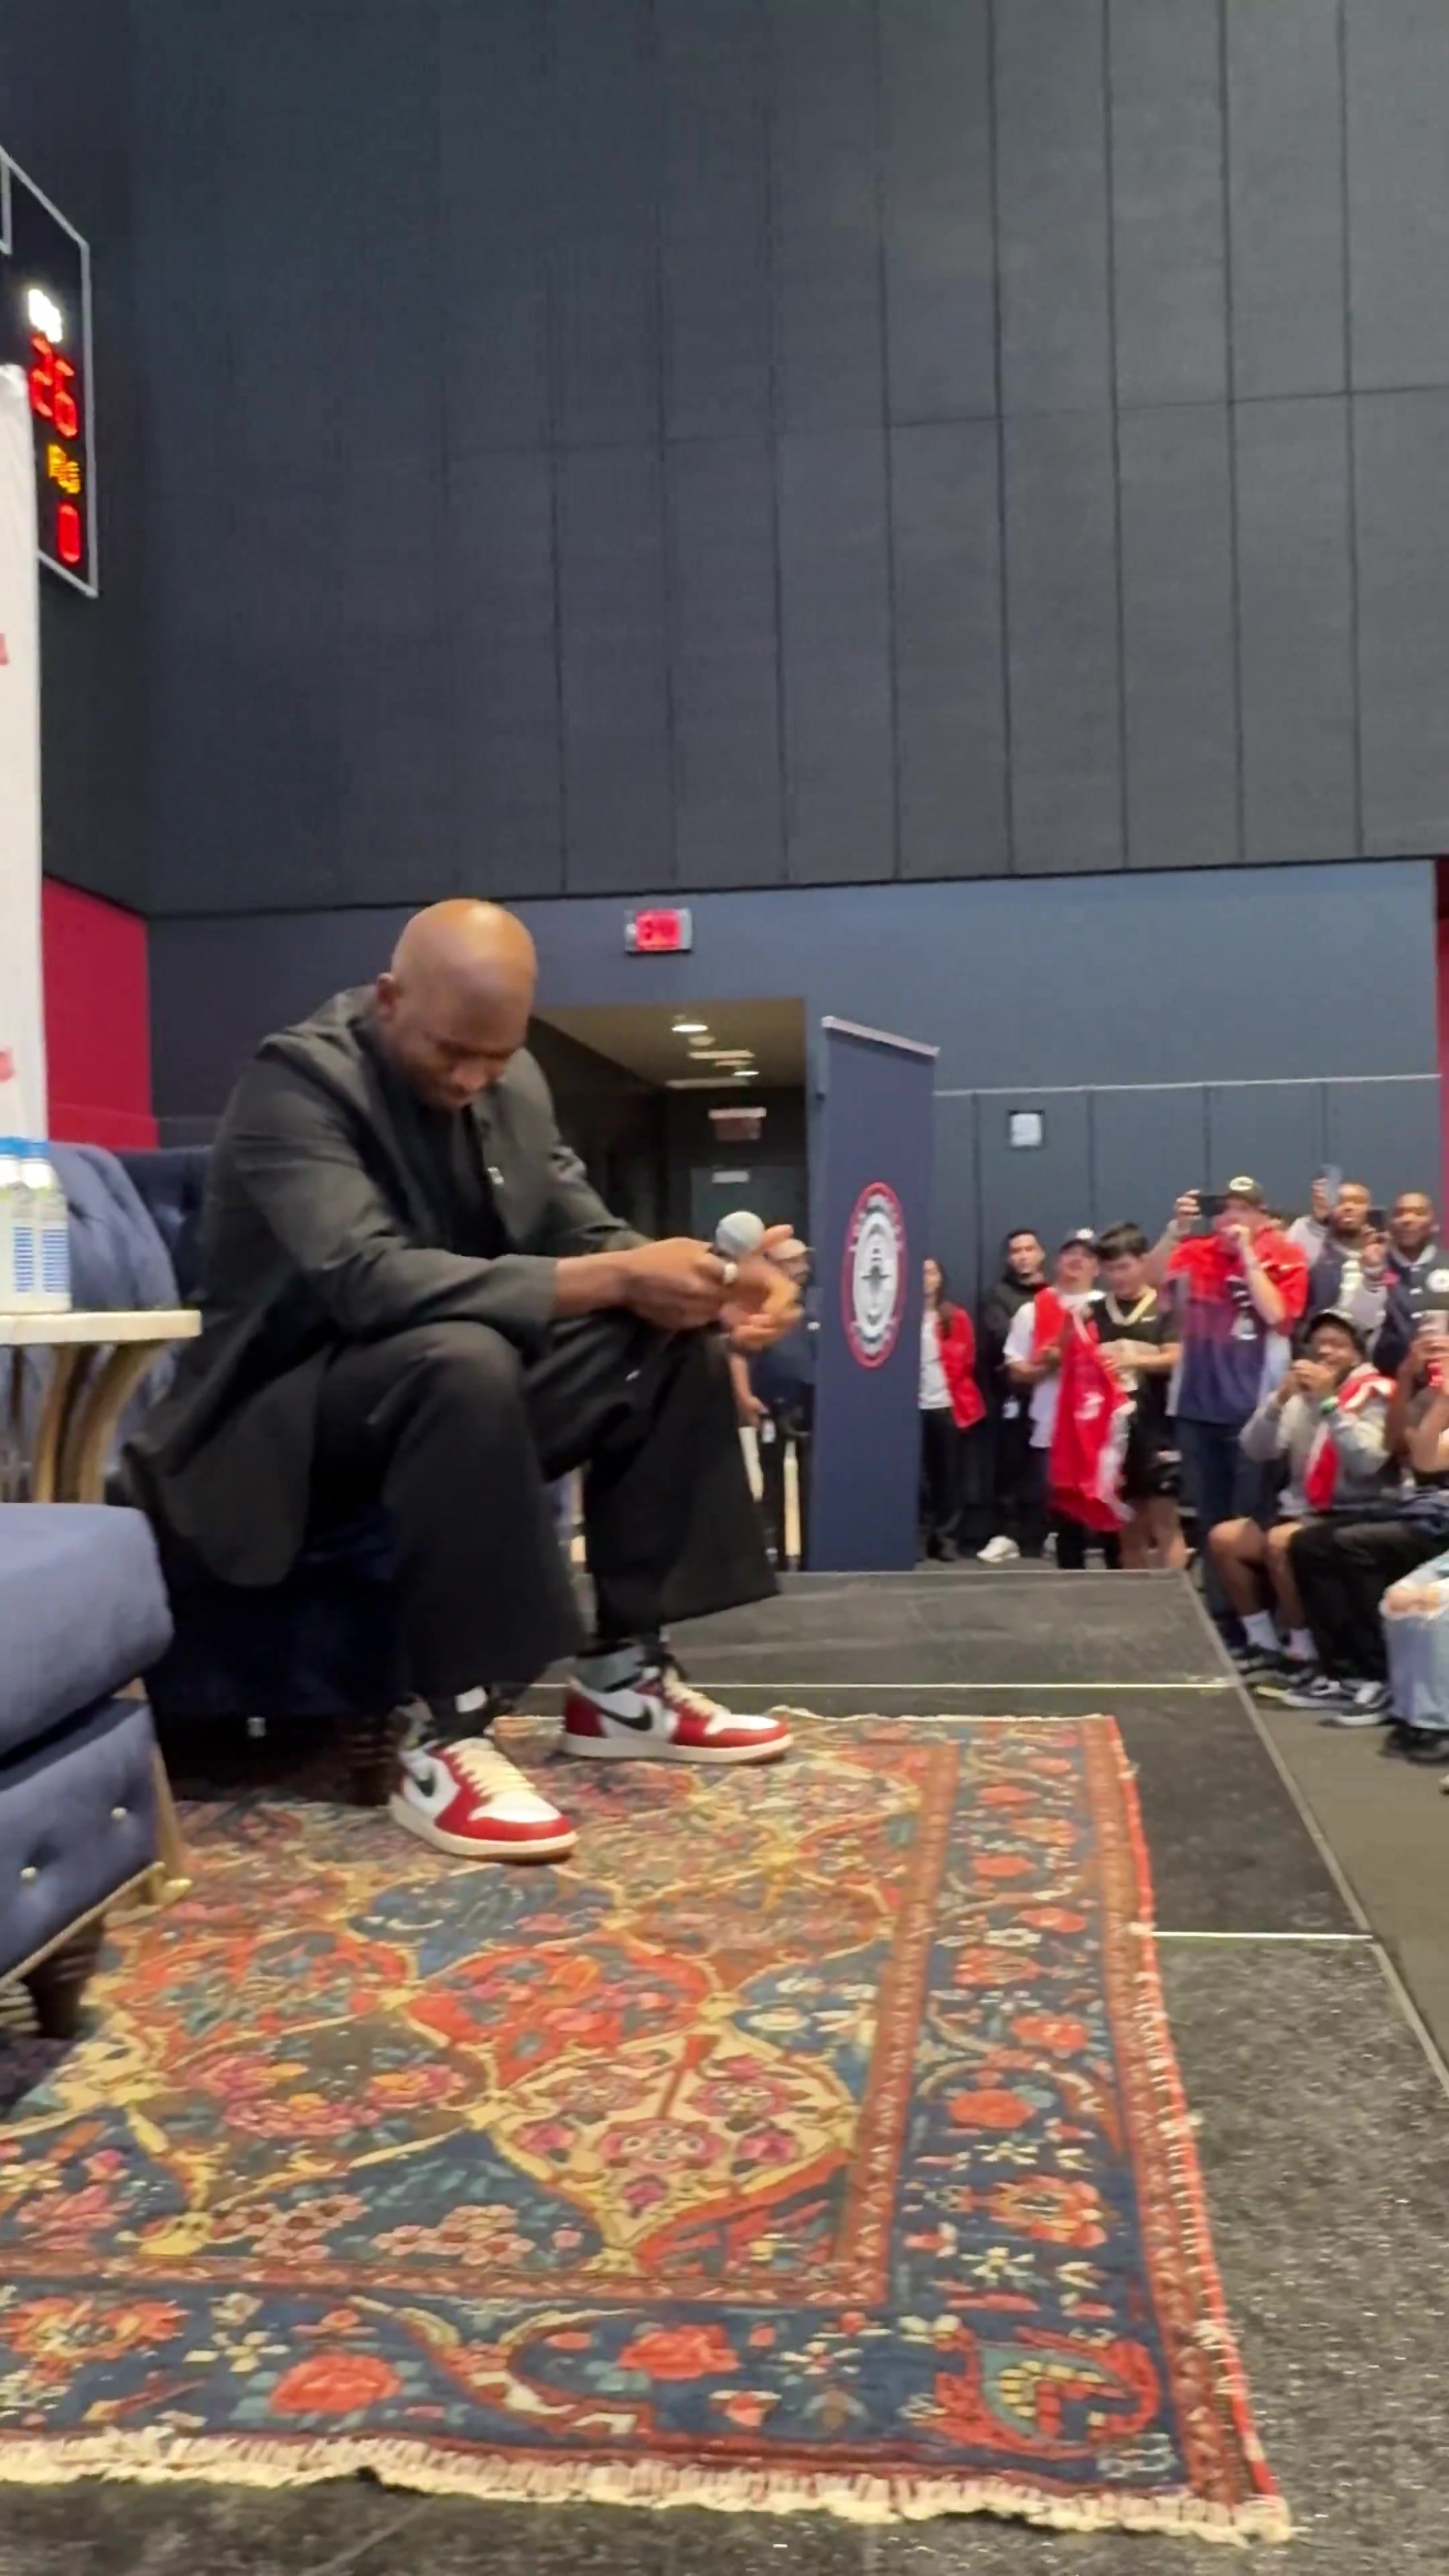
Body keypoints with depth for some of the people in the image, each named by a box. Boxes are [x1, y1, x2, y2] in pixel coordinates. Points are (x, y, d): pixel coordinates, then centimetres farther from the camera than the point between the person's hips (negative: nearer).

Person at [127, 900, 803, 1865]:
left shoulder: (513, 1082, 3)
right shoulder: (297, 1080, -19)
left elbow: (586, 1234, 3)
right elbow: (365, 1278, -34)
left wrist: (715, 1283, -19)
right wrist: (610, 1281, -37)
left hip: (459, 1373, 8)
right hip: (288, 1421, -7)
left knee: (680, 1342, -8)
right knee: (462, 1357, -37)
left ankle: (624, 1676, -3)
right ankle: (450, 1741, -31)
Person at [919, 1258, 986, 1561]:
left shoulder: (957, 1317, 8)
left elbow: (966, 1359, 9)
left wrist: (957, 1390, 1)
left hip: (949, 1405, 1)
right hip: (916, 1405, -1)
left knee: (948, 1472, 2)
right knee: (921, 1473, -2)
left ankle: (946, 1537, 8)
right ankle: (922, 1535, 5)